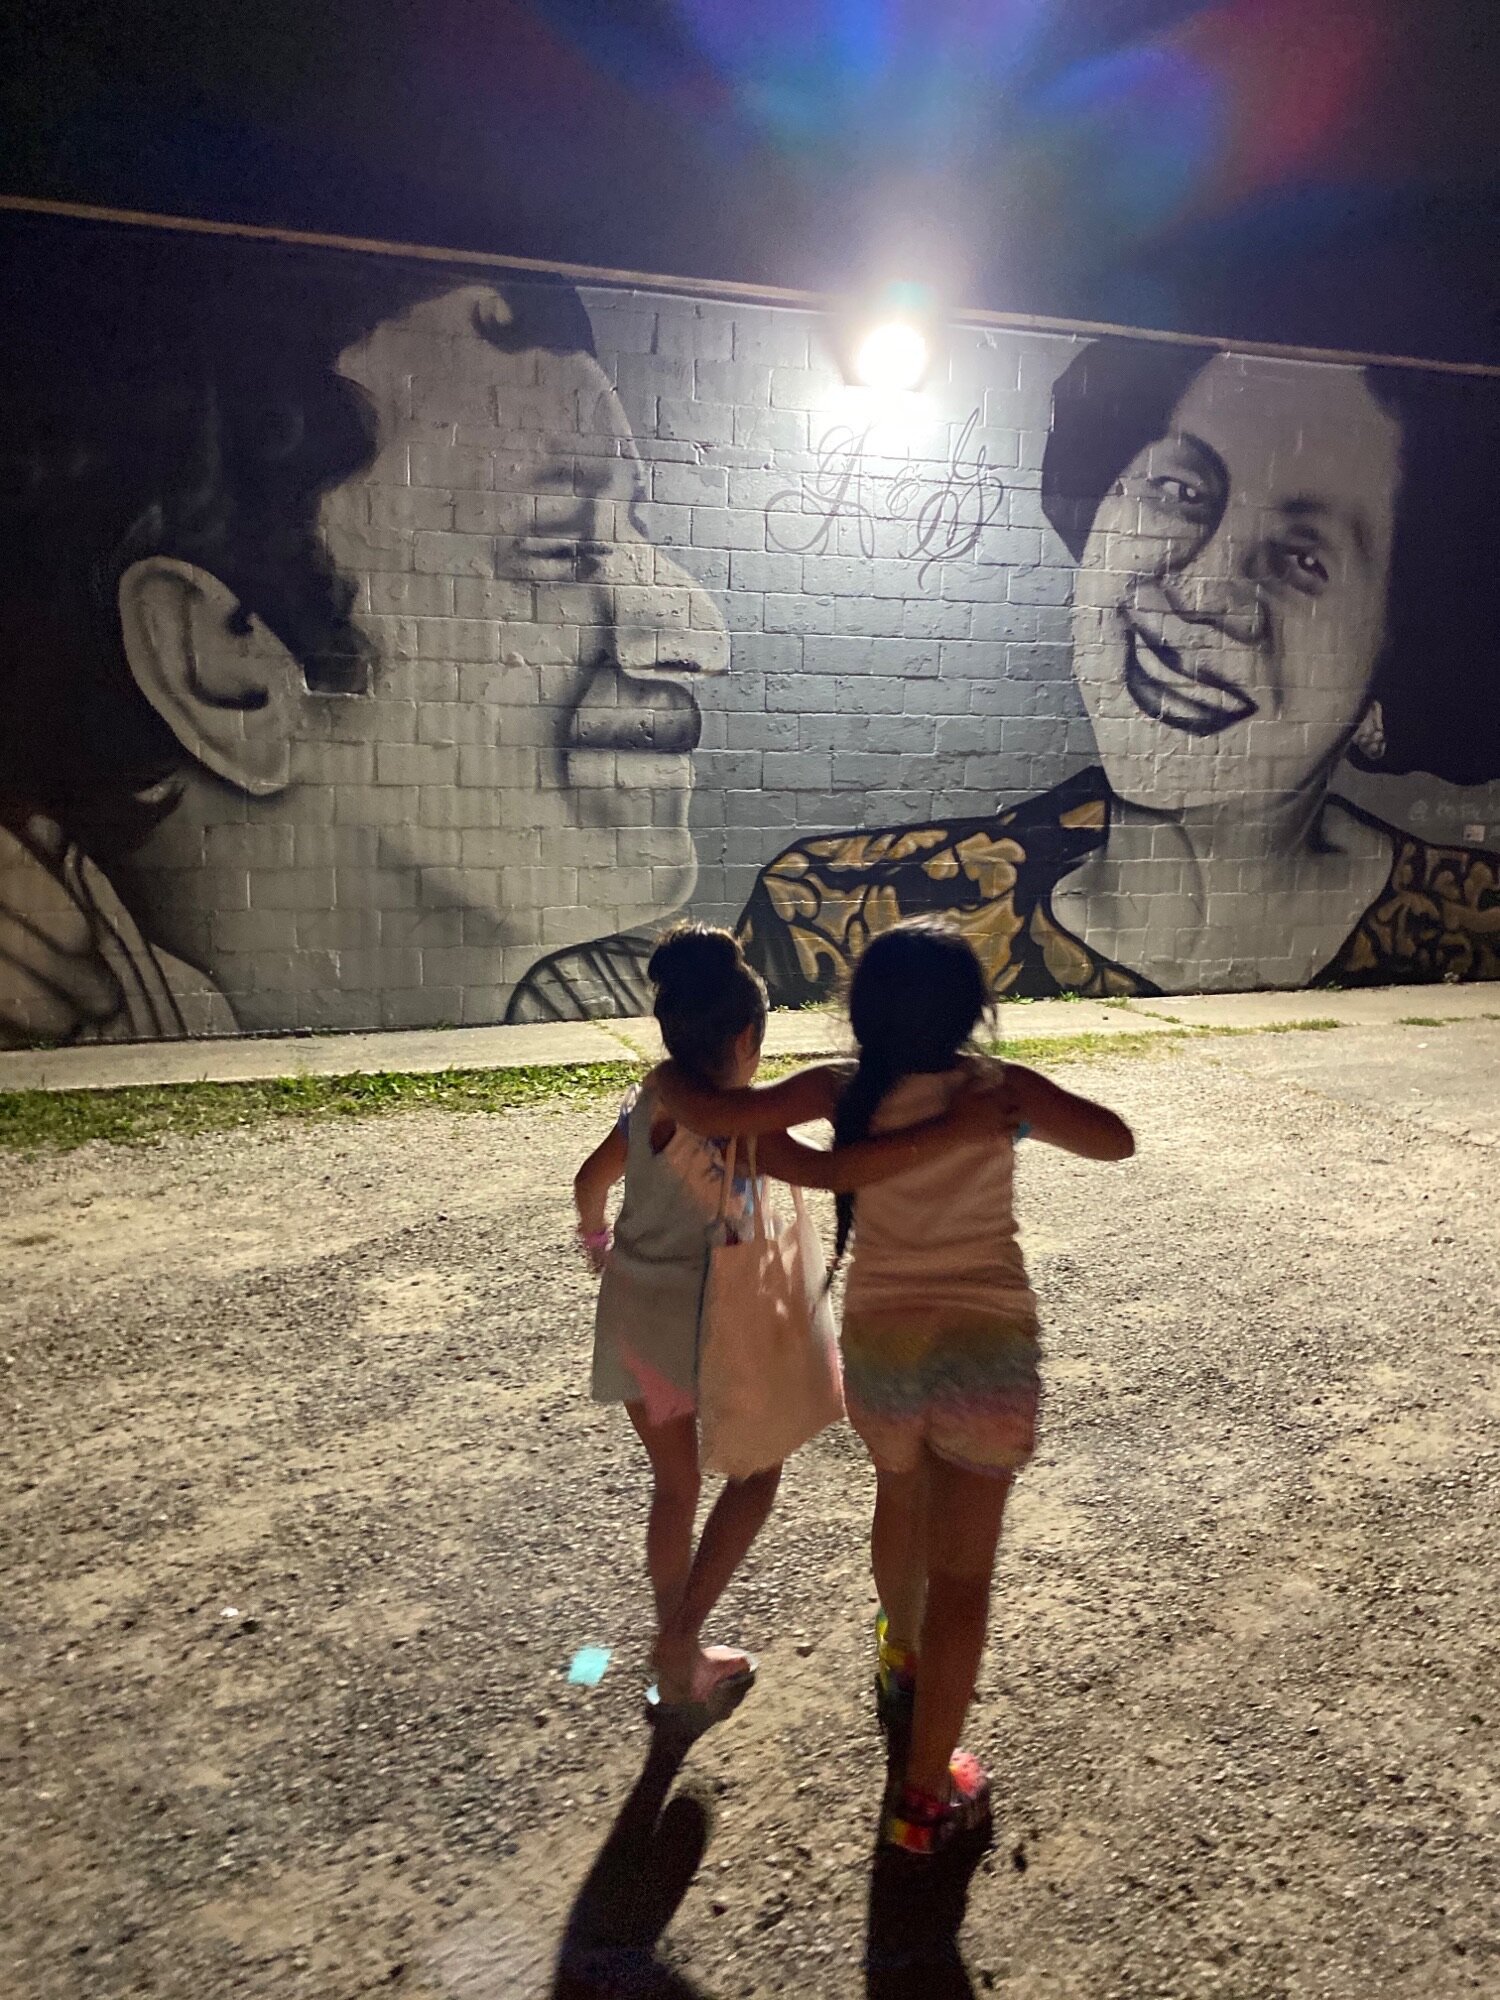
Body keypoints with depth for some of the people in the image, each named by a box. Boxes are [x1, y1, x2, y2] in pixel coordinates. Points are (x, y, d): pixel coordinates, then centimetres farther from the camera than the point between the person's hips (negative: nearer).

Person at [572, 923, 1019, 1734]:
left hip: (630, 1308, 7)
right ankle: (680, 1640, 10)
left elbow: (591, 1180, 18)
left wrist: (596, 1239, 39)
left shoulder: (649, 1103, 2)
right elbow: (834, 1171, -37)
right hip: (700, 1317, -7)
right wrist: (955, 1128, -40)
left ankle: (679, 1664, 33)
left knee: (674, 1486, 20)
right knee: (755, 1472, 16)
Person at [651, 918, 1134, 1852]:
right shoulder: (996, 1087, -13)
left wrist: (669, 1074, 5)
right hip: (987, 1347, -3)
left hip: (880, 1344, 3)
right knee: (962, 1573, 8)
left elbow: (705, 1110, -16)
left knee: (901, 1498, 33)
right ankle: (924, 1795, 16)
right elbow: (1115, 1140, -13)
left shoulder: (844, 1093, -9)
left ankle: (902, 1659, 56)